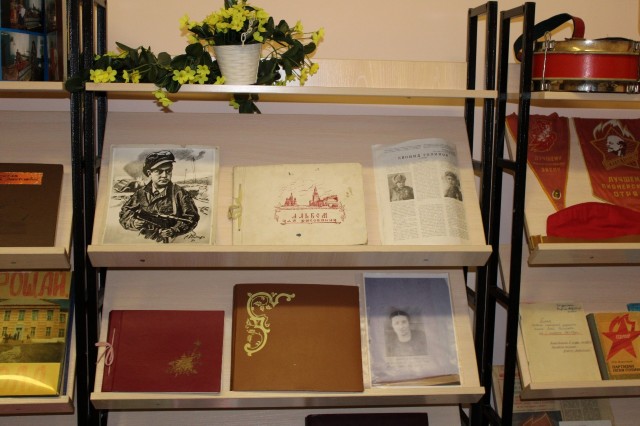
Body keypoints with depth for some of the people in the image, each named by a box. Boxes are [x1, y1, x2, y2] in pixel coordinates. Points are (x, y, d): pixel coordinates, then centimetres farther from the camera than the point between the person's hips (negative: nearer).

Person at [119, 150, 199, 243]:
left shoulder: (179, 193, 4)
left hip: (171, 242, -1)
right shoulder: (140, 193, 11)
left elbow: (192, 217, 1)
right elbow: (124, 214, 14)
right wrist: (133, 223, -8)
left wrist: (173, 231, -12)